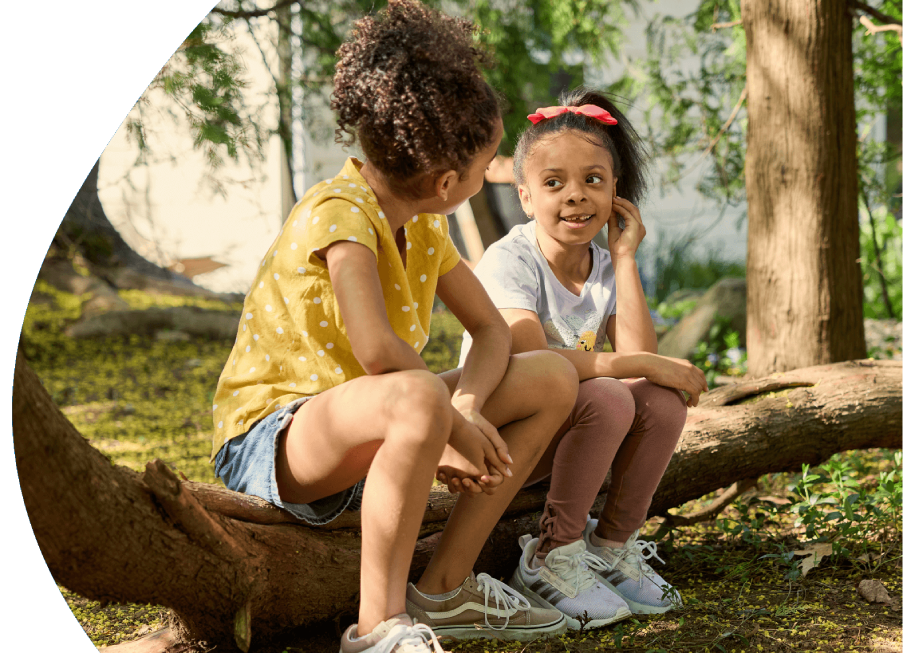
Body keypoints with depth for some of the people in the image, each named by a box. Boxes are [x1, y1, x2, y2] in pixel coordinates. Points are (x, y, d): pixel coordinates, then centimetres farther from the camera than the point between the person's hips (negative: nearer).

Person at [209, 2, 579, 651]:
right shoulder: (340, 212, -22)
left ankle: (446, 586, 0)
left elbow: (492, 331, 6)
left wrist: (465, 411, -15)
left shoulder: (424, 224, 5)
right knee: (420, 398, -41)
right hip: (268, 441, -9)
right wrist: (454, 423, -22)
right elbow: (377, 350, -36)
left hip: (377, 434, 9)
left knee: (554, 378, 2)